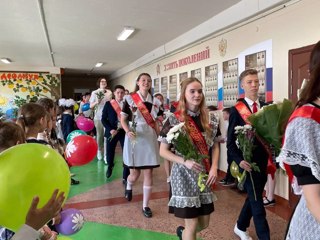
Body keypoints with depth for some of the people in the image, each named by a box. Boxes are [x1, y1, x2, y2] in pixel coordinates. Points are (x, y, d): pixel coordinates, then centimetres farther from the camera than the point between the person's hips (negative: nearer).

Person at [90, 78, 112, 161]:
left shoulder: (109, 92, 5)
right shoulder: (94, 92, 5)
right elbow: (91, 106, 3)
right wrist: (96, 102, -14)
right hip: (98, 117, 1)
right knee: (99, 135, 8)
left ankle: (106, 155, -4)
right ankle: (99, 151, 28)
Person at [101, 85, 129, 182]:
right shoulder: (108, 104, 2)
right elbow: (103, 119, 0)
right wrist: (110, 129, -13)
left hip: (124, 132, 0)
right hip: (112, 132, 0)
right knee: (109, 152, 11)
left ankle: (126, 177, 6)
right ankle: (110, 167, 44)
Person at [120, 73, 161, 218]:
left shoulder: (155, 101, 8)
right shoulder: (130, 99, -3)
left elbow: (155, 123, 13)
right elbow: (123, 120, -3)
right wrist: (128, 131, -22)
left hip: (150, 138, 3)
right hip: (134, 138, -3)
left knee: (148, 173, 2)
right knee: (135, 173, 6)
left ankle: (145, 206, 16)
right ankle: (128, 187, 43)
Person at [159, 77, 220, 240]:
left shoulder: (209, 119, 2)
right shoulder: (174, 120, -11)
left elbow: (215, 146, 9)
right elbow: (163, 151, -8)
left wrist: (214, 168, -7)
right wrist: (185, 162, -21)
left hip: (204, 175, 5)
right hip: (184, 176, -5)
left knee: (204, 223, 18)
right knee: (192, 226, 2)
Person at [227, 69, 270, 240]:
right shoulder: (236, 110, -9)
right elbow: (230, 141, -10)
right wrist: (239, 160, -22)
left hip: (263, 161, 6)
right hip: (248, 162, -5)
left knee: (253, 198, 19)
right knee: (257, 202, 1)